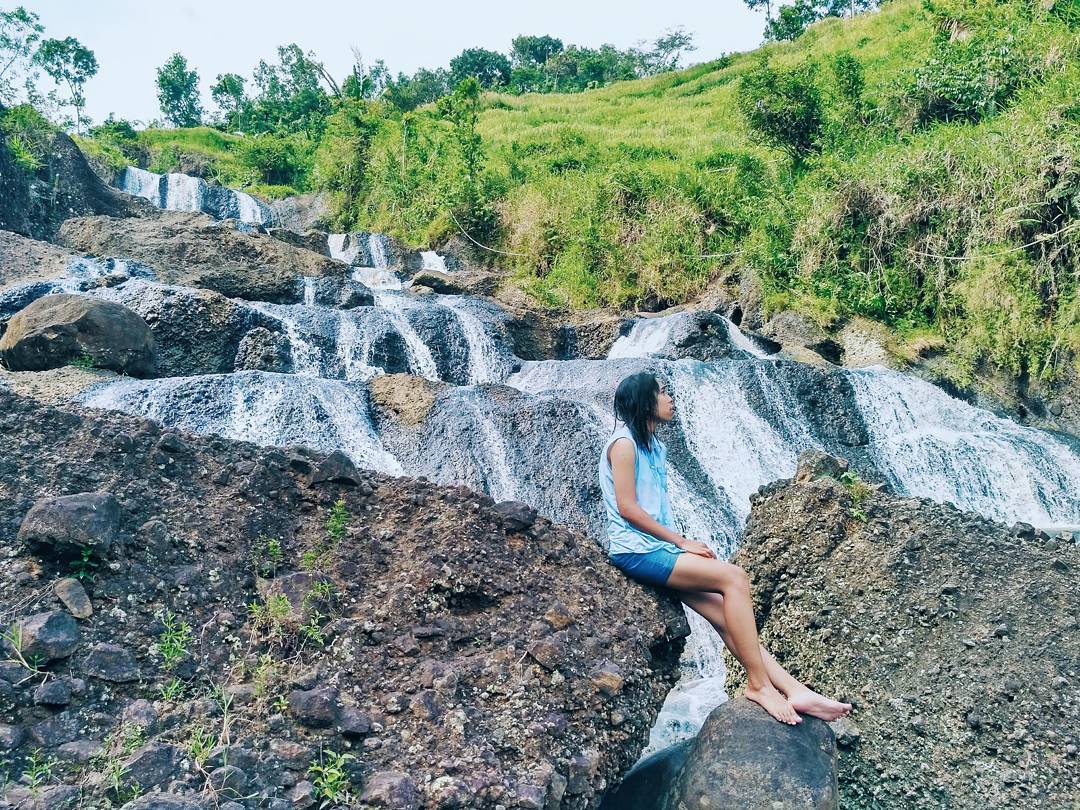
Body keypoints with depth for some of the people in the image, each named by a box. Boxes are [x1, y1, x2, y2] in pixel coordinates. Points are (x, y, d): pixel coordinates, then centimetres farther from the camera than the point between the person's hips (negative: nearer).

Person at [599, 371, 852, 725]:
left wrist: (683, 544, 3)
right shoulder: (624, 443, -7)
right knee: (733, 577, -21)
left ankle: (793, 690, -8)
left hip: (658, 547, 9)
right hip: (637, 549, -9)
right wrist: (682, 541, -13)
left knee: (725, 615, -5)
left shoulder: (651, 445, 21)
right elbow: (626, 507, -15)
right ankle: (759, 683, -16)